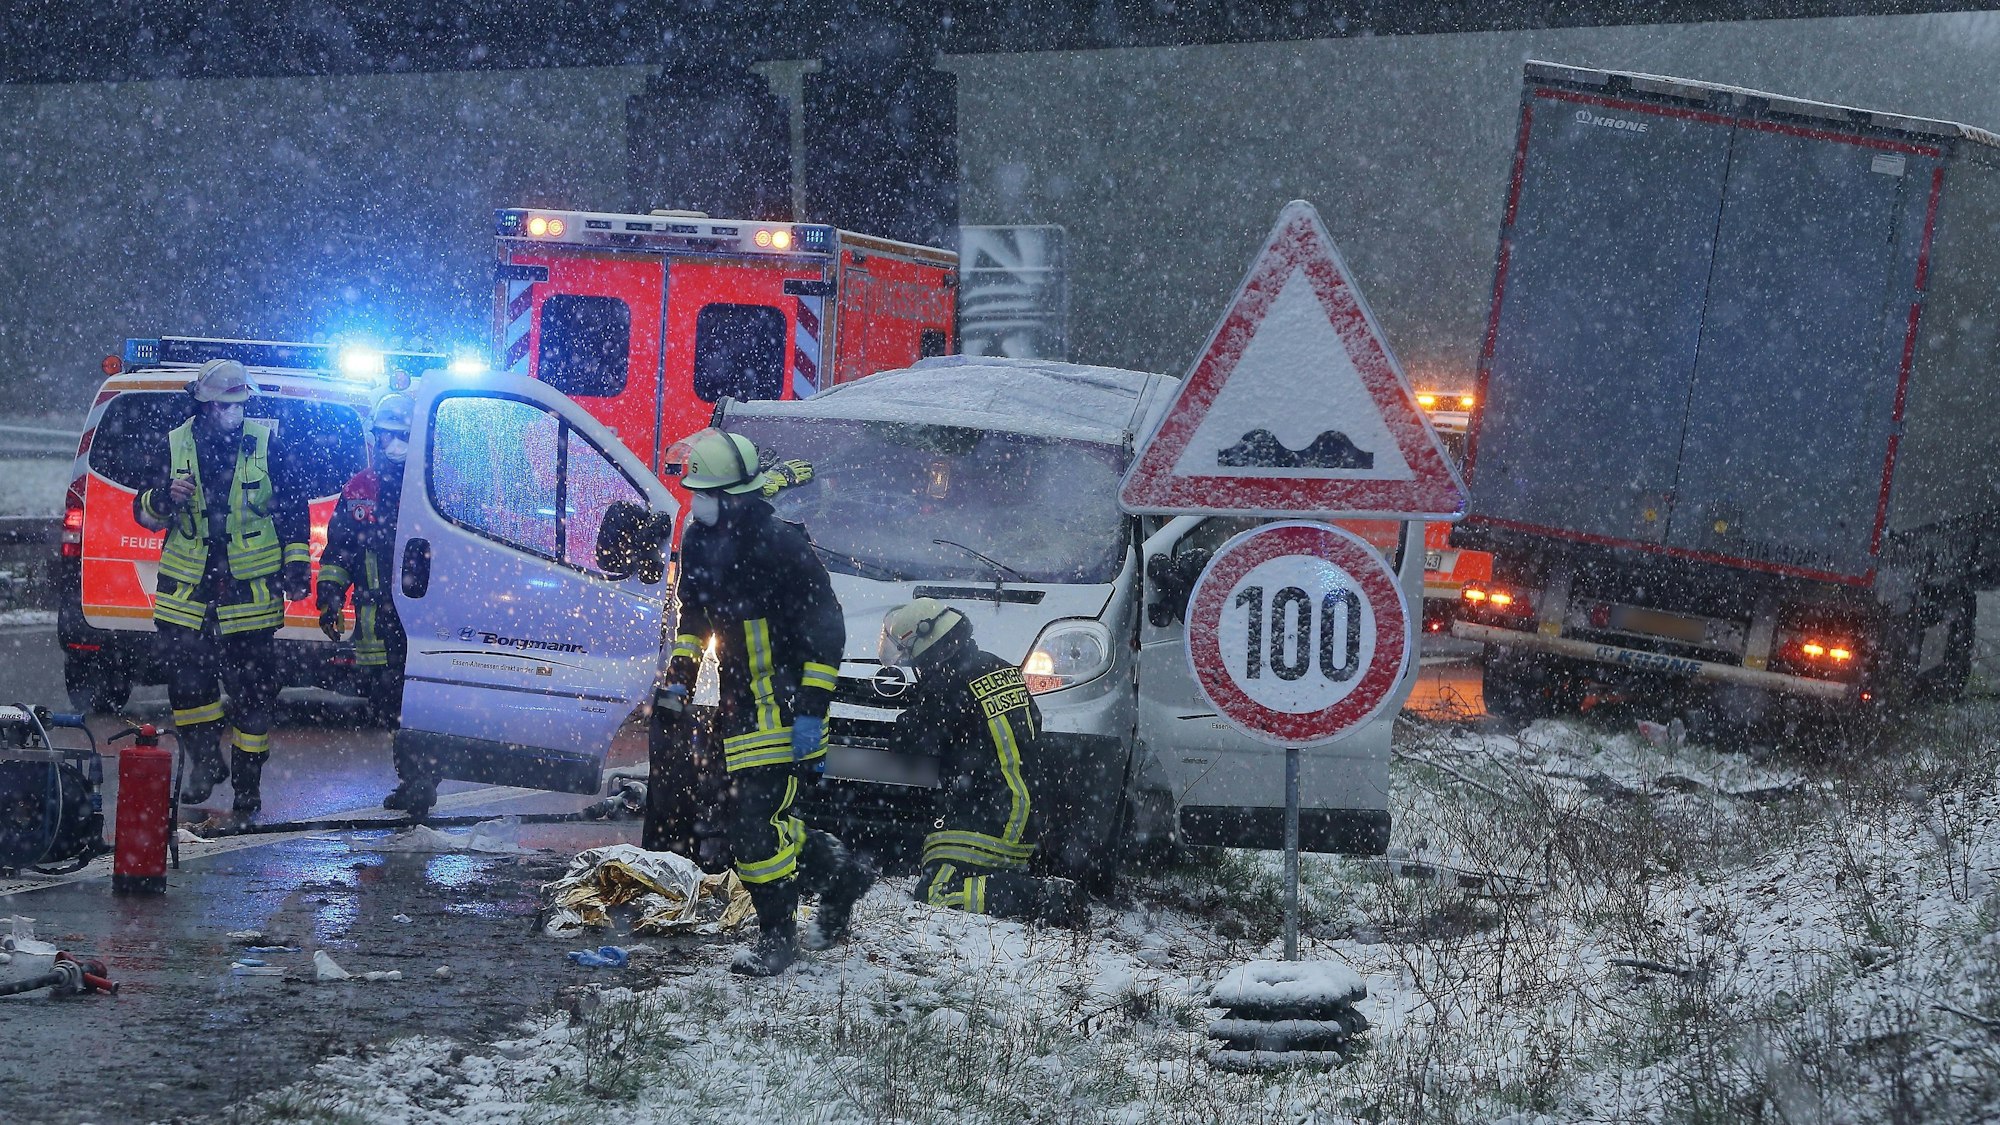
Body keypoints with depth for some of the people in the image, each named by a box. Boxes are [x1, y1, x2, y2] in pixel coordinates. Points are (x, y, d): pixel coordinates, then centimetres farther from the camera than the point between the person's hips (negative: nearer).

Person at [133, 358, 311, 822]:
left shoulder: (267, 443, 1)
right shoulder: (175, 445, 5)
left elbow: (294, 508, 8)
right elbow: (145, 513, 8)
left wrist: (295, 564, 2)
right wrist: (163, 498, -14)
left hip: (249, 590, -1)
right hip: (187, 588, 2)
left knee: (251, 689, 2)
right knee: (185, 678, -6)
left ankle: (247, 786, 11)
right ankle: (205, 760, 16)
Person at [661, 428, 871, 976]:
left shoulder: (781, 545, -19)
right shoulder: (700, 542, 6)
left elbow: (825, 630, -17)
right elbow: (693, 614, 24)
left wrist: (811, 710, -19)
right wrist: (680, 676, 13)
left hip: (782, 705, -8)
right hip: (738, 701, 9)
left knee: (758, 822, -11)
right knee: (748, 819, 11)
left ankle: (777, 935, 5)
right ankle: (839, 875, 32)